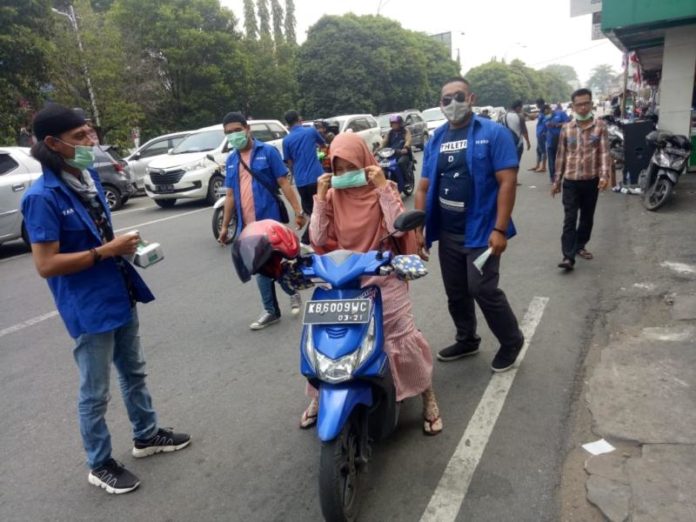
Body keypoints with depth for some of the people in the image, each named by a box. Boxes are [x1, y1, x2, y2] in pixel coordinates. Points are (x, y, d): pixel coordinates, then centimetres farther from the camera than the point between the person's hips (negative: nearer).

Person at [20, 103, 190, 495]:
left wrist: (122, 243, 1)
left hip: (120, 295, 8)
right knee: (95, 393, 9)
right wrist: (106, 251, -23)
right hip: (88, 308, -8)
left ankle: (147, 435, 43)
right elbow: (46, 265, -22)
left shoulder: (90, 176, 4)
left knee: (134, 372, 23)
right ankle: (100, 465, 30)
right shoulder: (43, 196, -19)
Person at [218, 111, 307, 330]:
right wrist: (225, 226, 14)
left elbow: (283, 183, -7)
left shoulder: (267, 151, -4)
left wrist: (298, 211, -13)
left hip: (270, 220, -5)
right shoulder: (231, 160, 11)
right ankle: (271, 310, 25)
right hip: (247, 225, 5)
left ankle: (293, 292, 31)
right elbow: (230, 195, 15)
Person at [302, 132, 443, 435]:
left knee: (404, 338, -9)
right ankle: (320, 397, 26)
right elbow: (319, 240, -5)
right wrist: (320, 199, -10)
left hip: (384, 277, -3)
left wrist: (383, 188, -22)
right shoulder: (333, 195, 3)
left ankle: (428, 398, 14)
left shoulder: (385, 190, -5)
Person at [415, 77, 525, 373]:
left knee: (482, 290, -8)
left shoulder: (493, 133, -7)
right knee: (456, 293, 15)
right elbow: (424, 188, 9)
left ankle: (512, 341, 18)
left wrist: (500, 229, -20)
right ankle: (467, 340, 37)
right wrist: (418, 229, 2)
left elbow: (507, 181, -13)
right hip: (447, 232, 6)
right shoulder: (435, 141, 9)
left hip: (481, 230, -5)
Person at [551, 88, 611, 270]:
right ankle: (568, 256, -8)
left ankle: (580, 246, 31)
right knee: (570, 219, -6)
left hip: (591, 180, 0)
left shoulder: (600, 125, 0)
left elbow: (604, 152, -7)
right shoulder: (566, 128, 3)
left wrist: (605, 175, -21)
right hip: (571, 181, 0)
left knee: (587, 217, 13)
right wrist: (557, 180, 9)